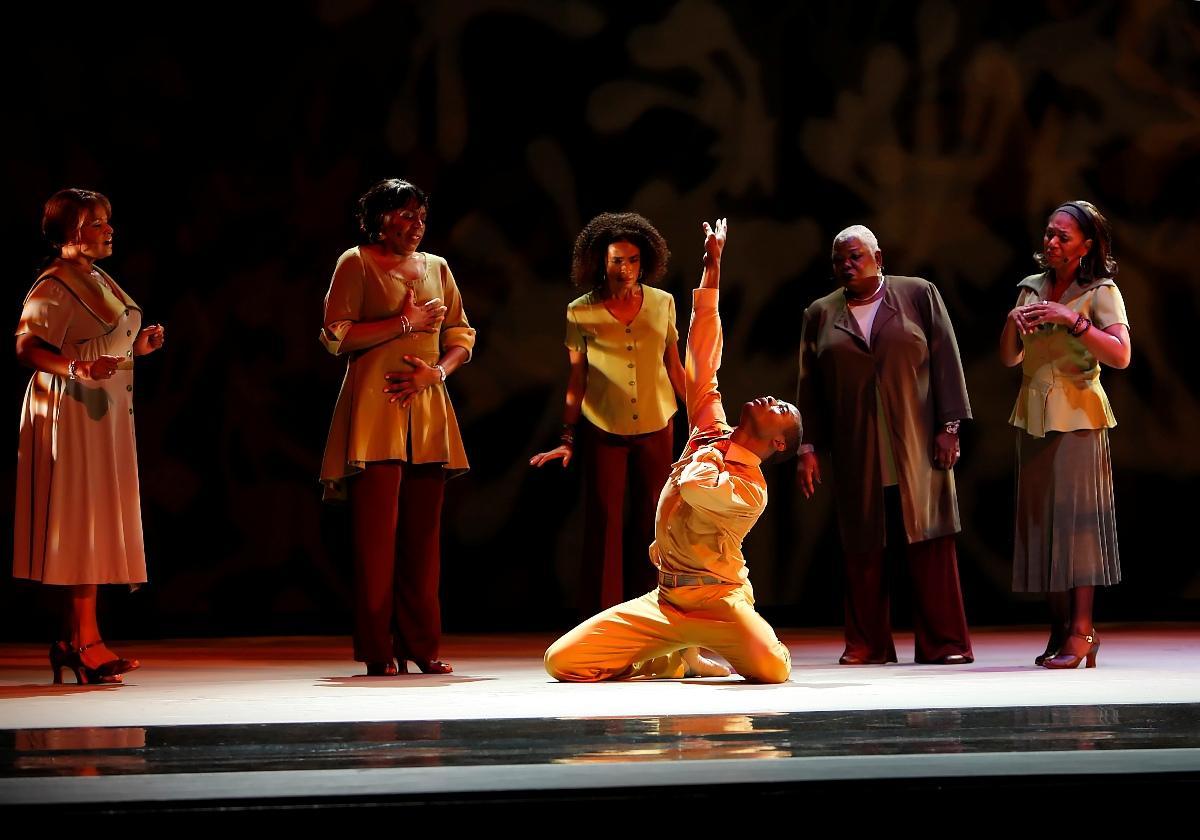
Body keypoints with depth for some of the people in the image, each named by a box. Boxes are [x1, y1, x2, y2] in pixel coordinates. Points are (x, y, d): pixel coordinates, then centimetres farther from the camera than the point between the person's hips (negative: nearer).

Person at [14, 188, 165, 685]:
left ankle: (73, 639, 13)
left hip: (105, 414, 9)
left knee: (97, 525, 9)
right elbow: (27, 347, -22)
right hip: (71, 414, -9)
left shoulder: (99, 281, 17)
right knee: (81, 519, -9)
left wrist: (139, 345, 9)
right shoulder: (54, 286, -12)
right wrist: (80, 368, -36)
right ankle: (84, 638, -8)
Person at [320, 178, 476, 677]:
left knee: (422, 533, 2)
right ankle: (378, 652, -5)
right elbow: (336, 335, -8)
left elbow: (461, 337, 17)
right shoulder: (356, 263, 2)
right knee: (376, 532, -8)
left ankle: (421, 646, 6)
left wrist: (437, 371, -3)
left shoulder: (437, 268, 18)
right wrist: (404, 323, -9)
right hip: (374, 409, -5)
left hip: (428, 411, 5)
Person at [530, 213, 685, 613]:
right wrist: (567, 438, -2)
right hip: (603, 430, -2)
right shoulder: (581, 313, -5)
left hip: (655, 428, 2)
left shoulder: (662, 304, 0)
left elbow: (675, 368, 8)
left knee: (651, 524, 4)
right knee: (604, 525, -1)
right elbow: (576, 379, 0)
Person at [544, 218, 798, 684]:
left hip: (717, 603, -5)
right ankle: (672, 660, 13)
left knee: (773, 670, -33)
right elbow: (702, 359, 6)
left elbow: (695, 486, -33)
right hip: (663, 603, 5)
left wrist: (708, 455, -8)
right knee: (562, 662, -12)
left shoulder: (751, 491, -11)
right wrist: (712, 268, 4)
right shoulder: (711, 431, 8)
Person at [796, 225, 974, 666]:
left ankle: (943, 643, 0)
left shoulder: (919, 295, 5)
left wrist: (949, 427, -6)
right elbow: (809, 388, 11)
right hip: (855, 455, 2)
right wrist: (809, 448, 5)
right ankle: (867, 644, 7)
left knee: (929, 543, -3)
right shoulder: (820, 314, 11)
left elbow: (946, 361, 2)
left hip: (917, 445, -2)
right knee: (862, 548, 1)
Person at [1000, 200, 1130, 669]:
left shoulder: (1101, 292, -4)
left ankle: (1081, 632, -12)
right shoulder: (1031, 288, 12)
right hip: (1033, 415, 6)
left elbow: (1120, 356, -18)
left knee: (1076, 515, -10)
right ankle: (1059, 628, 7)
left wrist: (1071, 319, -23)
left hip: (1077, 415, -6)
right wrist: (1013, 321, -8)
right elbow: (1009, 358, 10)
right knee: (1040, 518, 4)